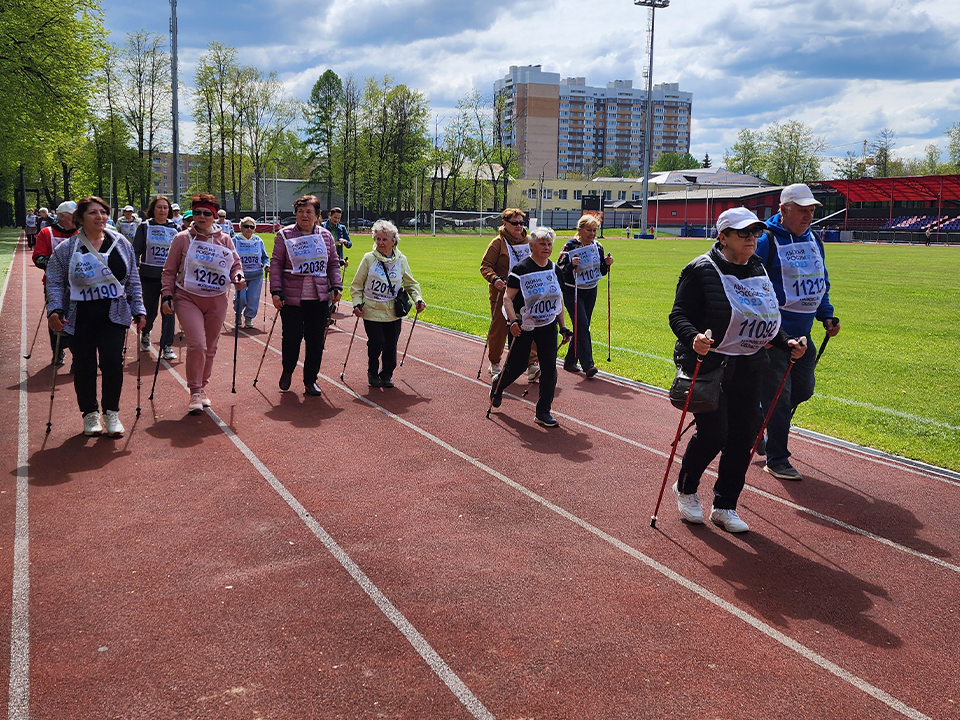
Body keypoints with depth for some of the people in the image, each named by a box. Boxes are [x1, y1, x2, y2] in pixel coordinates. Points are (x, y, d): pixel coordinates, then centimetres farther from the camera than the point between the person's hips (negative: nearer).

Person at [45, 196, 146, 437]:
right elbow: (55, 282, 2)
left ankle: (111, 412, 9)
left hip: (113, 315, 1)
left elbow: (133, 281, 11)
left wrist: (138, 309, 7)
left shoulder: (121, 244, 6)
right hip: (80, 318, -1)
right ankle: (90, 414, 20)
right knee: (84, 366, 4)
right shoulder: (66, 249, 0)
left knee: (113, 362, -8)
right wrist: (55, 310, -11)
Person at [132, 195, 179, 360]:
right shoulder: (144, 227, 3)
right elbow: (136, 251, 3)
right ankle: (145, 334, 37)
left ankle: (167, 346, 1)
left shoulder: (175, 229, 7)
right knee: (150, 310, 5)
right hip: (149, 276, -1)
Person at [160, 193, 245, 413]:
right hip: (188, 299, -3)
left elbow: (235, 265, 13)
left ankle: (202, 388, 26)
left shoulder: (224, 240, 6)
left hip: (217, 301, 3)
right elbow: (169, 271, 5)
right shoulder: (182, 239, 1)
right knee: (197, 344, -18)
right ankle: (195, 392, -6)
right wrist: (167, 296, -3)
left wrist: (237, 277, -10)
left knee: (210, 348, 9)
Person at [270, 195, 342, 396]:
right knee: (292, 337, -3)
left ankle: (310, 380, 18)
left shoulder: (326, 236, 10)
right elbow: (276, 264, -1)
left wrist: (336, 286, 2)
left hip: (319, 298, 3)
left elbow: (333, 264, 15)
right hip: (292, 297, -3)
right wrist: (276, 291, -9)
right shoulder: (284, 235, 1)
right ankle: (287, 372, 25)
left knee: (316, 340, 4)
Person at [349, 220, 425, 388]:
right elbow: (357, 285, 6)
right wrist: (357, 303, -6)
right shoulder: (369, 259, -2)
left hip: (393, 313, 2)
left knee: (391, 345, 2)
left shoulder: (401, 260, 4)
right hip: (372, 311, -2)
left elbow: (410, 284, 14)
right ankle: (373, 373, 18)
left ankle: (386, 375, 22)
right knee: (375, 343, -7)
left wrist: (418, 299, -1)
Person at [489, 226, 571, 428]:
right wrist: (513, 321, -30)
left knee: (549, 367, -3)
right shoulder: (521, 269, -13)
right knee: (517, 366, 4)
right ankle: (498, 384, 39)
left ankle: (543, 412, 6)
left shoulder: (555, 269, 6)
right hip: (523, 326, -5)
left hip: (548, 325, 5)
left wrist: (562, 326, 13)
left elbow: (559, 299, 15)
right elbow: (507, 298, -16)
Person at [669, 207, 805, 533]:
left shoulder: (757, 269, 12)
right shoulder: (702, 270, -11)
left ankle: (724, 506, 20)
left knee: (742, 435, 6)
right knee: (712, 434, -9)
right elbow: (678, 315, -15)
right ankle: (685, 488, 21)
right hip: (709, 365, -7)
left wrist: (786, 344, 11)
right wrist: (693, 338, -34)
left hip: (748, 368, 7)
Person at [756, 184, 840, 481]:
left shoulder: (813, 240, 12)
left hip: (803, 333, 8)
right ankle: (776, 460, 9)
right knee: (778, 395, -1)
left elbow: (821, 282, 23)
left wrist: (827, 316, 12)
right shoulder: (766, 241, -12)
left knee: (803, 389, 12)